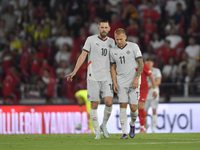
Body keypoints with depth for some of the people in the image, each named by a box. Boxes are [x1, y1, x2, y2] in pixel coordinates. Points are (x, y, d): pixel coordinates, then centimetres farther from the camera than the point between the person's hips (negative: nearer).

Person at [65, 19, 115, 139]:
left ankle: (104, 125, 11)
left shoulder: (111, 42, 12)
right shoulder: (91, 40, 1)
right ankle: (97, 132, 6)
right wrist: (74, 72, -9)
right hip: (93, 77, -2)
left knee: (109, 102, -13)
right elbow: (83, 55, -2)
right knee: (94, 105, -3)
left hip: (107, 77, 2)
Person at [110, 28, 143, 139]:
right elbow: (113, 67, 12)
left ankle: (132, 124, 27)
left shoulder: (133, 47, -4)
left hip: (133, 82, -2)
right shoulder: (113, 51, 6)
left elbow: (141, 63, -4)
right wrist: (114, 83, 2)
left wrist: (137, 78, -14)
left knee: (133, 108, -5)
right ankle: (124, 133, -5)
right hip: (121, 83, 2)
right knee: (123, 106, -7)